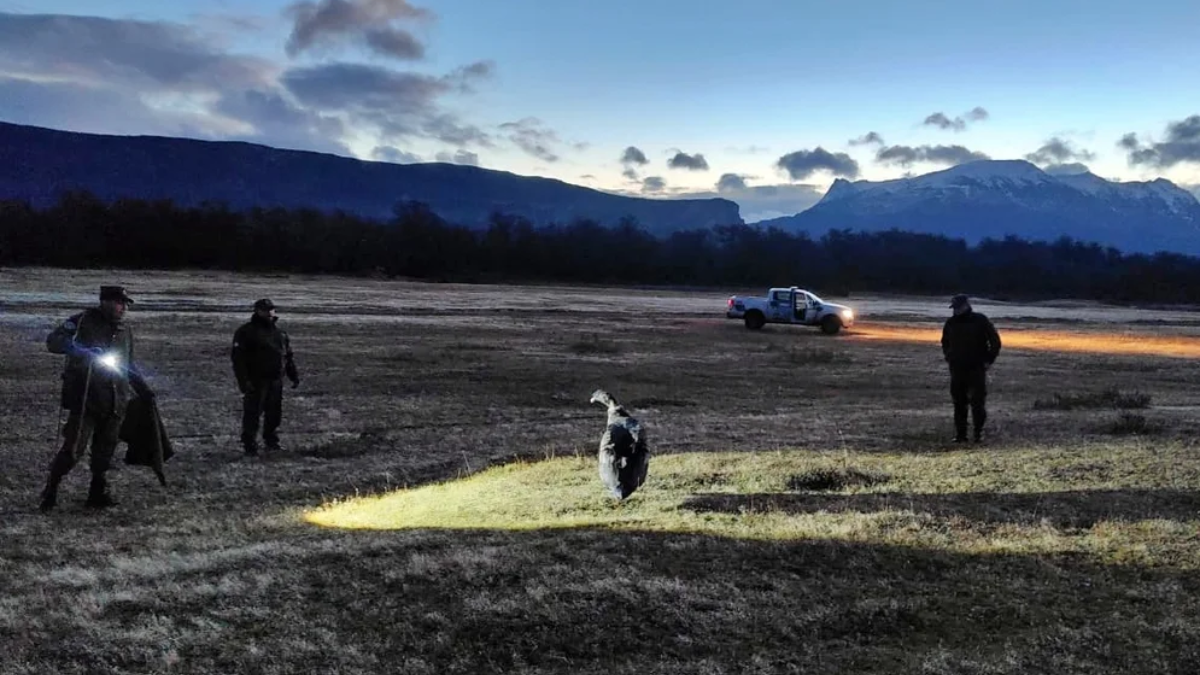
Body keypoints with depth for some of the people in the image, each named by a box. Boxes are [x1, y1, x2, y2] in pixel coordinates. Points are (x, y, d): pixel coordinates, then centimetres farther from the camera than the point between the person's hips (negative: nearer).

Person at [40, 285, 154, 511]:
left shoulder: (125, 331, 15)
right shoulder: (83, 321, -4)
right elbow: (53, 340, -12)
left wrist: (144, 391, 21)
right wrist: (79, 350, -27)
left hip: (115, 403, 6)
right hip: (85, 399, -6)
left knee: (105, 450, 8)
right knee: (74, 448, -7)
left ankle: (98, 493, 19)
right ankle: (50, 491, 10)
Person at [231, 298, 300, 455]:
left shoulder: (279, 332, 17)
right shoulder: (246, 331, -3)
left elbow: (289, 356, 22)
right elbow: (237, 357, -9)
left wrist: (294, 375, 12)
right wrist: (244, 381, -18)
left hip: (276, 381, 6)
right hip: (255, 382, -6)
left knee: (274, 413, 10)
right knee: (252, 414, -4)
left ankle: (272, 442, 23)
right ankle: (250, 446, 3)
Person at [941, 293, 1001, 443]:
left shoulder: (980, 321, -3)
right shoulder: (951, 323, 9)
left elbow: (995, 341, 2)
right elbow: (945, 343, 26)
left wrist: (989, 360, -2)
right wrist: (948, 358, 15)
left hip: (977, 369, -4)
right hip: (957, 369, 4)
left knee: (978, 402, -6)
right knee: (959, 403, 4)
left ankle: (979, 433, 2)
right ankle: (960, 434, 9)